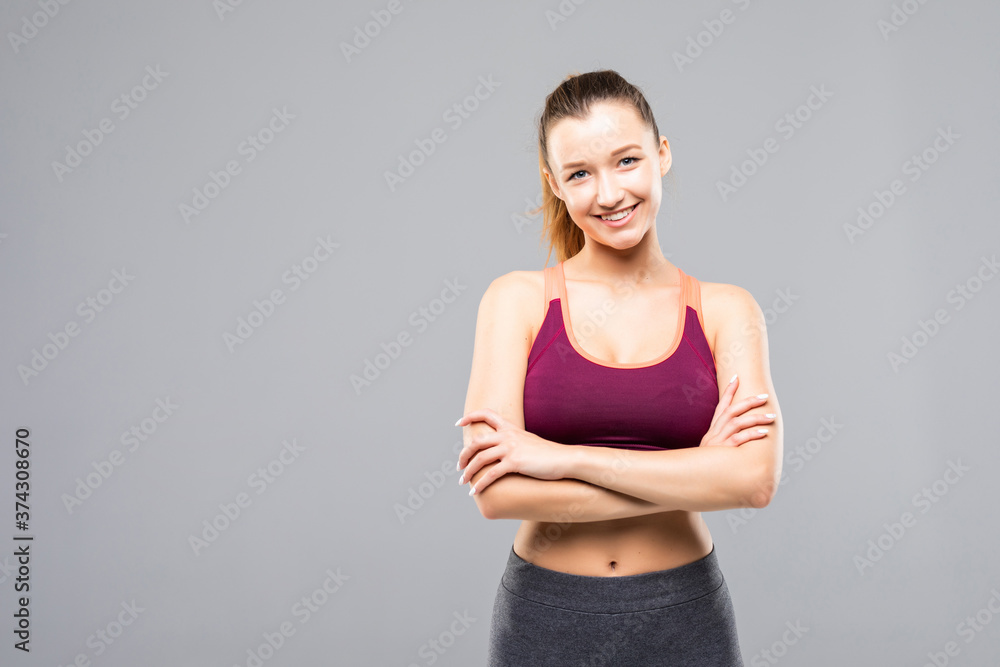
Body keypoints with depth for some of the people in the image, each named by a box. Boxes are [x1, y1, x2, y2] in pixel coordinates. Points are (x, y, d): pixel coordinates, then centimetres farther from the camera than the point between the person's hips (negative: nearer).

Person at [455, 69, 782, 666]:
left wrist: (561, 457, -19)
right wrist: (695, 472, -15)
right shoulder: (519, 299, -6)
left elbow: (756, 477, -17)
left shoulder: (724, 310, -3)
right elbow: (498, 491, -16)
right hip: (545, 618, 0)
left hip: (685, 618, 1)